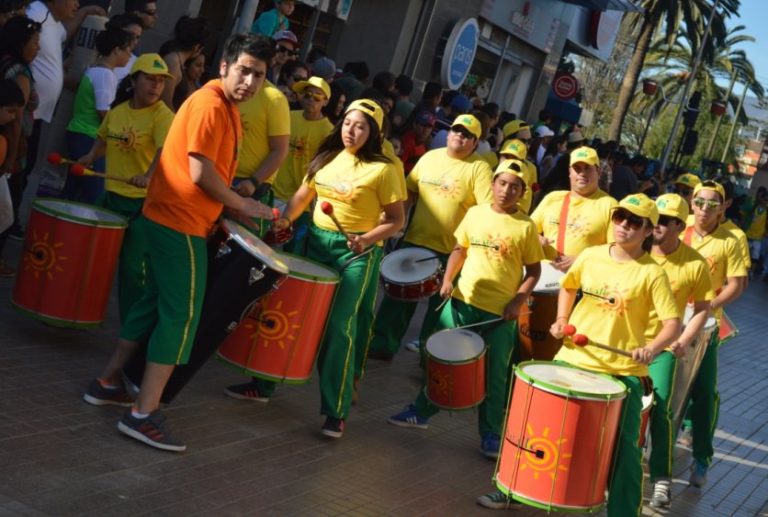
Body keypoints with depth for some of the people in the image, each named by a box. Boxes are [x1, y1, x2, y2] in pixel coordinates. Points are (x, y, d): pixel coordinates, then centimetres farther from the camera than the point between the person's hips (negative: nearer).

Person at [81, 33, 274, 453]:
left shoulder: (225, 108, 14)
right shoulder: (210, 104, -17)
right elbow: (201, 174, -22)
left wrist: (225, 210, 10)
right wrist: (242, 205, -10)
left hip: (169, 218, 10)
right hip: (179, 223, -10)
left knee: (155, 303, 18)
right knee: (180, 315, -7)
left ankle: (108, 382, 29)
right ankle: (143, 415, -4)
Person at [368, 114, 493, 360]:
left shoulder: (479, 168, -9)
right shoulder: (430, 157, 7)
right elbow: (410, 191, 15)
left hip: (451, 250, -4)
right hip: (414, 240, 4)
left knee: (440, 304, 10)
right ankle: (382, 344, 20)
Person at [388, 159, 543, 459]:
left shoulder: (526, 226, -5)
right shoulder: (475, 213, 3)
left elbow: (534, 270, 1)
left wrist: (519, 301, -11)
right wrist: (448, 280, -3)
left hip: (501, 311, -3)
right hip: (463, 301, 3)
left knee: (494, 373, 5)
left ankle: (491, 434, 17)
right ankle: (422, 412, 29)